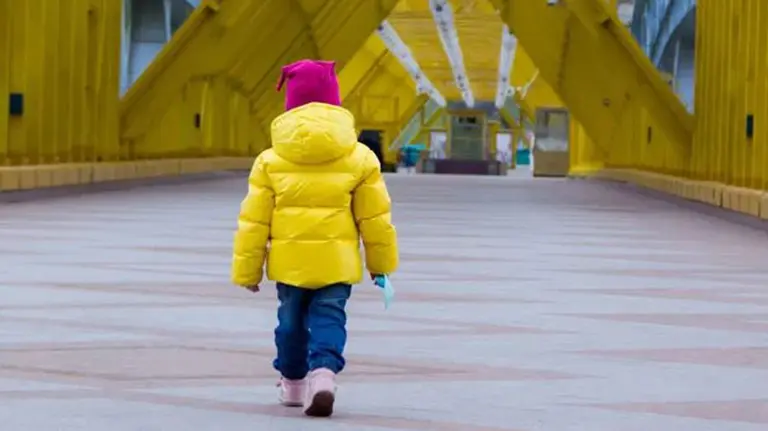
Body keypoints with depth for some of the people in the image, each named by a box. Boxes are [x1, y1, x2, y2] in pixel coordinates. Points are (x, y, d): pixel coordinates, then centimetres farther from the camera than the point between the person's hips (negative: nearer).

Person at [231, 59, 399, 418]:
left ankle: (293, 382, 32)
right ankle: (324, 371, -24)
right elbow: (375, 216, 1)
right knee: (328, 318, 2)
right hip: (336, 260, -1)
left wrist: (247, 270, 7)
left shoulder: (270, 160, -2)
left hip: (289, 260, 1)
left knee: (292, 319, 19)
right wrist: (381, 262, 13)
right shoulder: (359, 158, -2)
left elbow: (253, 221, -1)